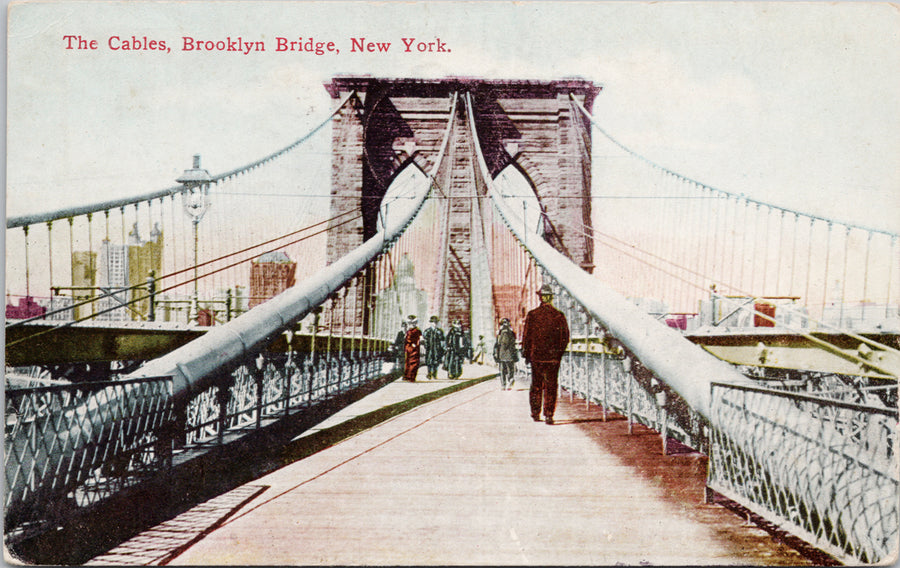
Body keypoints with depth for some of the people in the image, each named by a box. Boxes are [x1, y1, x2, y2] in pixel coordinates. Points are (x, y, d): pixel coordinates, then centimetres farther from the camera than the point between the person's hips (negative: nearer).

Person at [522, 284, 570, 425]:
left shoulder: (532, 315, -4)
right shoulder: (559, 316, -2)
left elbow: (526, 336, 0)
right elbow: (565, 337, 3)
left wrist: (526, 353, 9)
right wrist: (559, 352, 16)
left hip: (536, 356, 1)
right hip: (553, 357, -1)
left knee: (536, 386, 13)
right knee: (551, 386, 3)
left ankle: (535, 413, 17)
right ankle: (548, 415, -1)